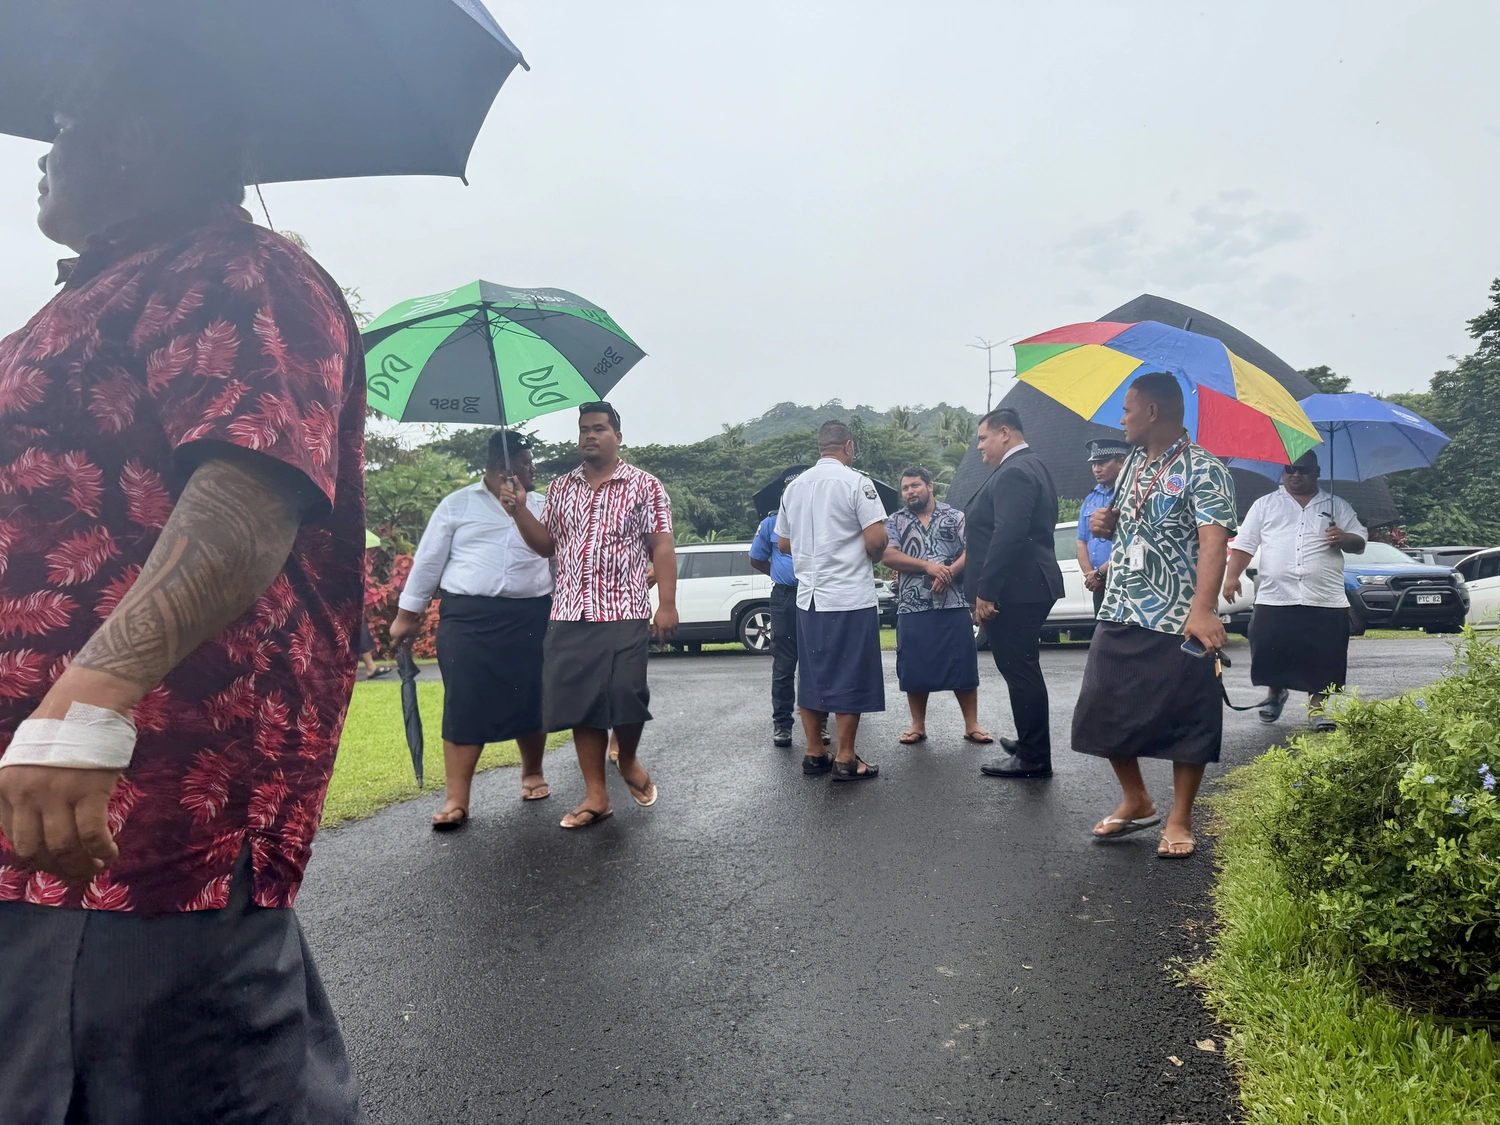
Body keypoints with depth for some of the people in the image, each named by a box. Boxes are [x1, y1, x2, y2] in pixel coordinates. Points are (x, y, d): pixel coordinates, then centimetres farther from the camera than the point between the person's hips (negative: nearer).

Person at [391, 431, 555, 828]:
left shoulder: (543, 508, 12)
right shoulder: (457, 505, 5)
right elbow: (428, 560, 7)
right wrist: (407, 613, 7)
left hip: (529, 617, 2)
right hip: (468, 617, -2)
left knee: (531, 700, 8)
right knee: (464, 705, -4)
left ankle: (533, 774, 30)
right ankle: (457, 799, 1)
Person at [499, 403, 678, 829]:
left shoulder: (645, 486, 3)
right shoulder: (560, 488, 15)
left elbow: (661, 547, -2)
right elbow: (546, 545, 17)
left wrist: (667, 605, -10)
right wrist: (519, 511, 0)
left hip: (624, 613, -4)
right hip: (569, 616, 4)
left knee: (626, 698, -8)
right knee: (580, 703, 3)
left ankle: (628, 760, 24)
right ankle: (596, 796, 13)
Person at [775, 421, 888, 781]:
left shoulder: (794, 486, 8)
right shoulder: (856, 482, -9)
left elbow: (783, 543, 15)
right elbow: (877, 539, -16)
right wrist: (865, 558, 3)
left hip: (808, 597, 6)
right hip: (851, 598, -6)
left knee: (812, 675, 12)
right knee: (850, 679, 1)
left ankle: (814, 754, 19)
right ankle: (845, 759, 6)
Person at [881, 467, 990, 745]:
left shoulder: (955, 517, 7)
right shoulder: (895, 522, 8)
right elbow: (887, 555, -7)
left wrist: (950, 571, -20)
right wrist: (928, 567, -16)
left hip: (954, 605, -1)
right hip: (912, 608, 1)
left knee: (963, 665, 2)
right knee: (914, 668, 5)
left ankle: (972, 724, 11)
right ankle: (918, 725, 17)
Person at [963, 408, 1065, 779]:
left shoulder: (1013, 472, -15)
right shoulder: (1031, 467, 18)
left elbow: (1007, 536, -25)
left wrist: (985, 592, -23)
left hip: (1014, 591, -11)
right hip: (1030, 586, 11)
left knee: (1019, 671, -4)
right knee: (1022, 669, 19)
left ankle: (1033, 758, 4)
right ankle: (1031, 744, 30)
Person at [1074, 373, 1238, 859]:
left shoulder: (1203, 469, -10)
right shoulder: (1134, 464, 15)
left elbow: (1213, 540, -23)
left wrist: (1203, 609, -36)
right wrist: (1105, 523, 4)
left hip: (1177, 623, -7)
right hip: (1118, 617, 8)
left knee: (1185, 721, 3)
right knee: (1104, 712, 9)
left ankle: (1179, 819, 18)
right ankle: (1135, 801, 27)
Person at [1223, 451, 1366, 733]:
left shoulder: (1337, 506, 14)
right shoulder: (1265, 504, 11)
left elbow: (1360, 542, 11)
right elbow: (1245, 544, 7)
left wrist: (1343, 539, -12)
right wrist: (1232, 576, -6)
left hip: (1325, 601, 0)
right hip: (1274, 598, 0)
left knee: (1322, 658, 0)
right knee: (1269, 653, 2)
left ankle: (1316, 705, 15)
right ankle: (1276, 692, 28)